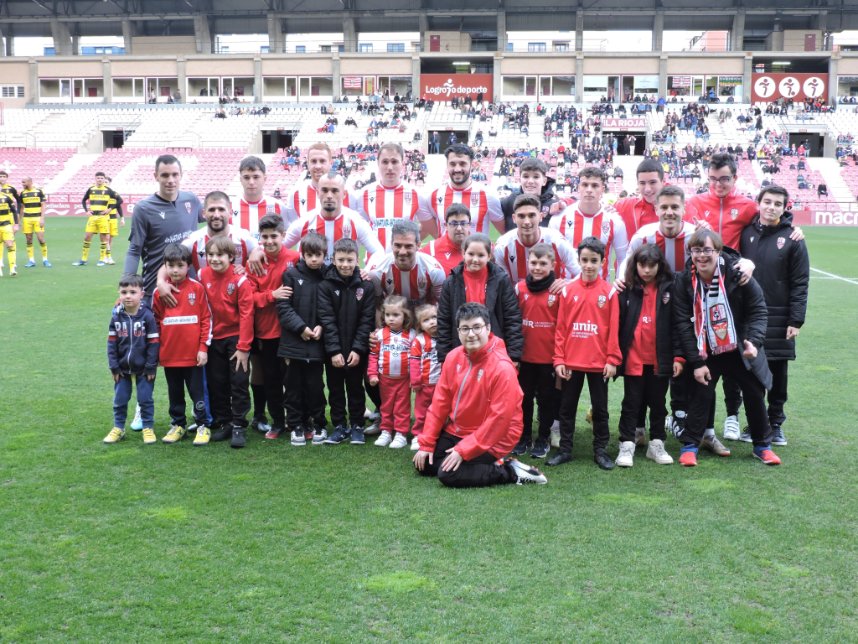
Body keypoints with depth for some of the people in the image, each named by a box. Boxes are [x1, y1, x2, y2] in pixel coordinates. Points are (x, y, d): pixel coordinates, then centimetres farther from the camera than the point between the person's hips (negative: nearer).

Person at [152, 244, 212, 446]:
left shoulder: (197, 288, -6)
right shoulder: (160, 292, 0)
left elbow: (207, 319, -3)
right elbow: (155, 322, 9)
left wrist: (203, 348, -5)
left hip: (193, 354, -3)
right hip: (169, 355, 3)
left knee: (197, 391, 5)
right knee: (175, 393, 15)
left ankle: (202, 426, 17)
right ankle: (178, 425, 29)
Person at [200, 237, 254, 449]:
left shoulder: (240, 280, -15)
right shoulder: (203, 275, -2)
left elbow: (246, 314, -14)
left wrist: (243, 347, -14)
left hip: (236, 337, -5)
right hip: (214, 338, 5)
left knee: (238, 383, -1)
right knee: (216, 383, 11)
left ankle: (239, 426, 6)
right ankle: (222, 423, 23)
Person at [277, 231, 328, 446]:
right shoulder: (291, 275, -1)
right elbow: (283, 306, -4)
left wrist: (321, 326, -9)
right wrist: (301, 327, -11)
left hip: (316, 342, 0)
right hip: (294, 341, 0)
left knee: (315, 385, 5)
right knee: (294, 385, 7)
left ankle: (318, 424, 19)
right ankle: (296, 426, 18)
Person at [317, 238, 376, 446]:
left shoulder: (366, 286, -4)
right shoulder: (325, 286, -6)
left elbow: (367, 320, -6)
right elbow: (327, 319, -10)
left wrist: (358, 349, -13)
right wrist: (334, 350, -16)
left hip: (357, 350, 0)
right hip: (333, 350, 0)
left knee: (355, 388, 10)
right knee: (335, 388, 10)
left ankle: (357, 426, 21)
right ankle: (339, 425, 22)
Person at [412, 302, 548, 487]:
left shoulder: (502, 367, -24)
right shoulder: (454, 357, -2)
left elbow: (499, 418, -24)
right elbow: (440, 402, 3)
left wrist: (463, 451, -23)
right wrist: (425, 443, -1)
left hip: (491, 440, -8)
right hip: (456, 432, 8)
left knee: (448, 474, -21)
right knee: (423, 464, 4)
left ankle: (509, 472, -7)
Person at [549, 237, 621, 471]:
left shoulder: (609, 291, -3)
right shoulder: (568, 290, 0)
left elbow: (613, 329, -3)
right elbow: (560, 328, 0)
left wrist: (613, 360, -7)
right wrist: (559, 359, -3)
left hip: (599, 362, -1)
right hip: (571, 361, 1)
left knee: (600, 408, 10)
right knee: (567, 407, 10)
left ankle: (601, 451, 21)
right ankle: (565, 449, 21)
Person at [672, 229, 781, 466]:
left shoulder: (737, 274, -17)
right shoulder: (684, 281, -14)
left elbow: (757, 311, -10)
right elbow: (682, 324, -13)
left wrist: (754, 341, -26)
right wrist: (696, 362, -15)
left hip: (740, 349, 1)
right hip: (705, 353, -1)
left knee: (754, 394, 8)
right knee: (701, 394, -2)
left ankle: (762, 445, 26)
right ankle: (689, 444, 13)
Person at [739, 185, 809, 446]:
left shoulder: (792, 239, -2)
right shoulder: (746, 233, 4)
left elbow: (800, 284, -3)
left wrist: (796, 320, -8)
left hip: (779, 319, -1)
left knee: (778, 374, 7)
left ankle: (775, 424, 20)